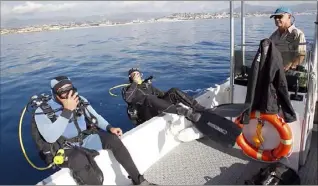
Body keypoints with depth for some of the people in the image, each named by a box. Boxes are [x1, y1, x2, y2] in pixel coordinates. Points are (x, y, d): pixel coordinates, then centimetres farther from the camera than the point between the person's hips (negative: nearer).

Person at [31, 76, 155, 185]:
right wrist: (67, 110, -30)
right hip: (64, 149, -4)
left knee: (113, 139, -18)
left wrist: (110, 128, -10)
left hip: (85, 138, 5)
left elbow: (95, 117, 10)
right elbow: (50, 138, -28)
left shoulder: (80, 100, -1)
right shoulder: (42, 111, -13)